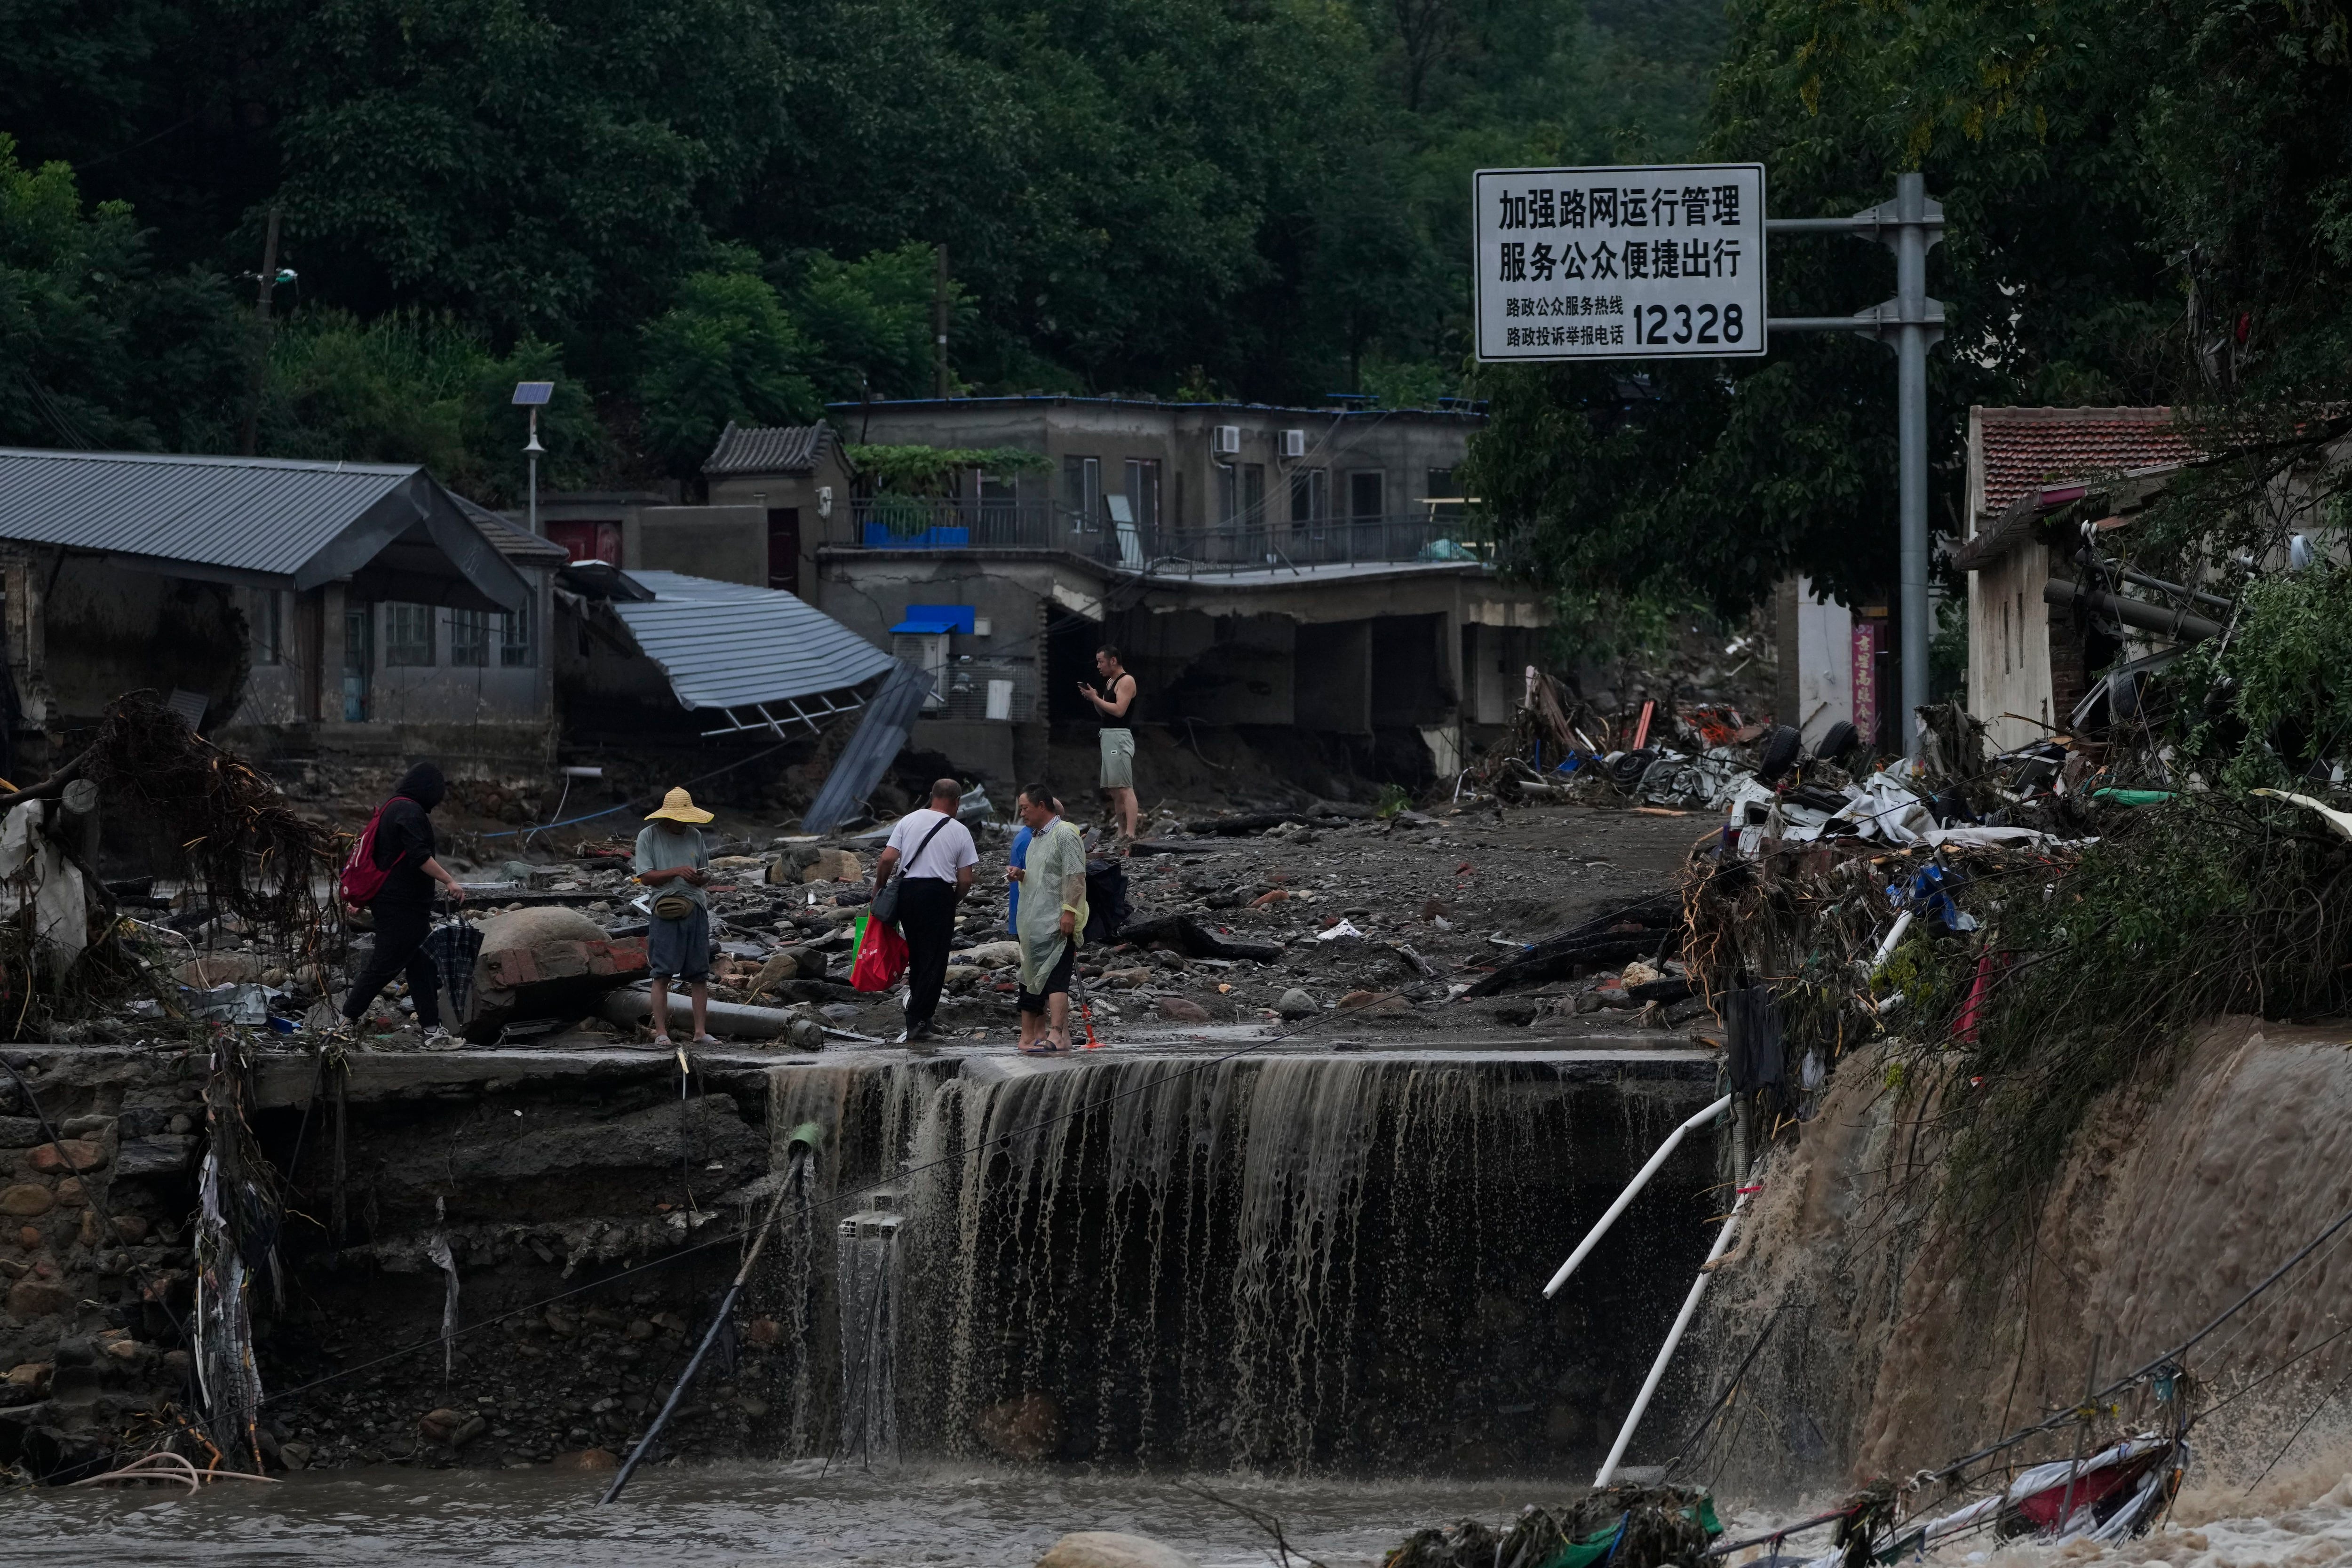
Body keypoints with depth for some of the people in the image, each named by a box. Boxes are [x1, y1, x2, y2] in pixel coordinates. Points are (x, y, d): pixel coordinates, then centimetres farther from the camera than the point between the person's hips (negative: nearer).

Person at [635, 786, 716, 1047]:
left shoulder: (694, 836, 13)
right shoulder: (648, 837, 0)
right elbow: (646, 876, -6)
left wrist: (701, 877, -4)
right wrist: (676, 872, -17)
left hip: (696, 910, 5)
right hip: (665, 911, -4)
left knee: (700, 974, 5)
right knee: (662, 975, -7)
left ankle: (700, 1031, 10)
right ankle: (661, 1032, -5)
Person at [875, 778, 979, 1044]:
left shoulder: (908, 821, 5)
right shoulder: (959, 832, 1)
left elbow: (887, 859, -2)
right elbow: (965, 880, 0)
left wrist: (878, 888, 12)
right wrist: (953, 902, 17)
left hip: (907, 892, 3)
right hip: (939, 893, -3)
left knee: (917, 955, 15)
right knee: (934, 961, 1)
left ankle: (922, 1021, 19)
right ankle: (917, 1022, -7)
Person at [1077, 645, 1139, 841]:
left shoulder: (1126, 681, -9)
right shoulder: (1110, 682, 20)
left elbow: (1119, 710, -20)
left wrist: (1096, 699, -14)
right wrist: (1093, 697, 6)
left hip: (1120, 737, -10)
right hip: (1108, 737, 10)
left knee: (1125, 788, -16)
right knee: (1113, 791, 10)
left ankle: (1131, 836, -23)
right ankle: (1122, 833, 13)